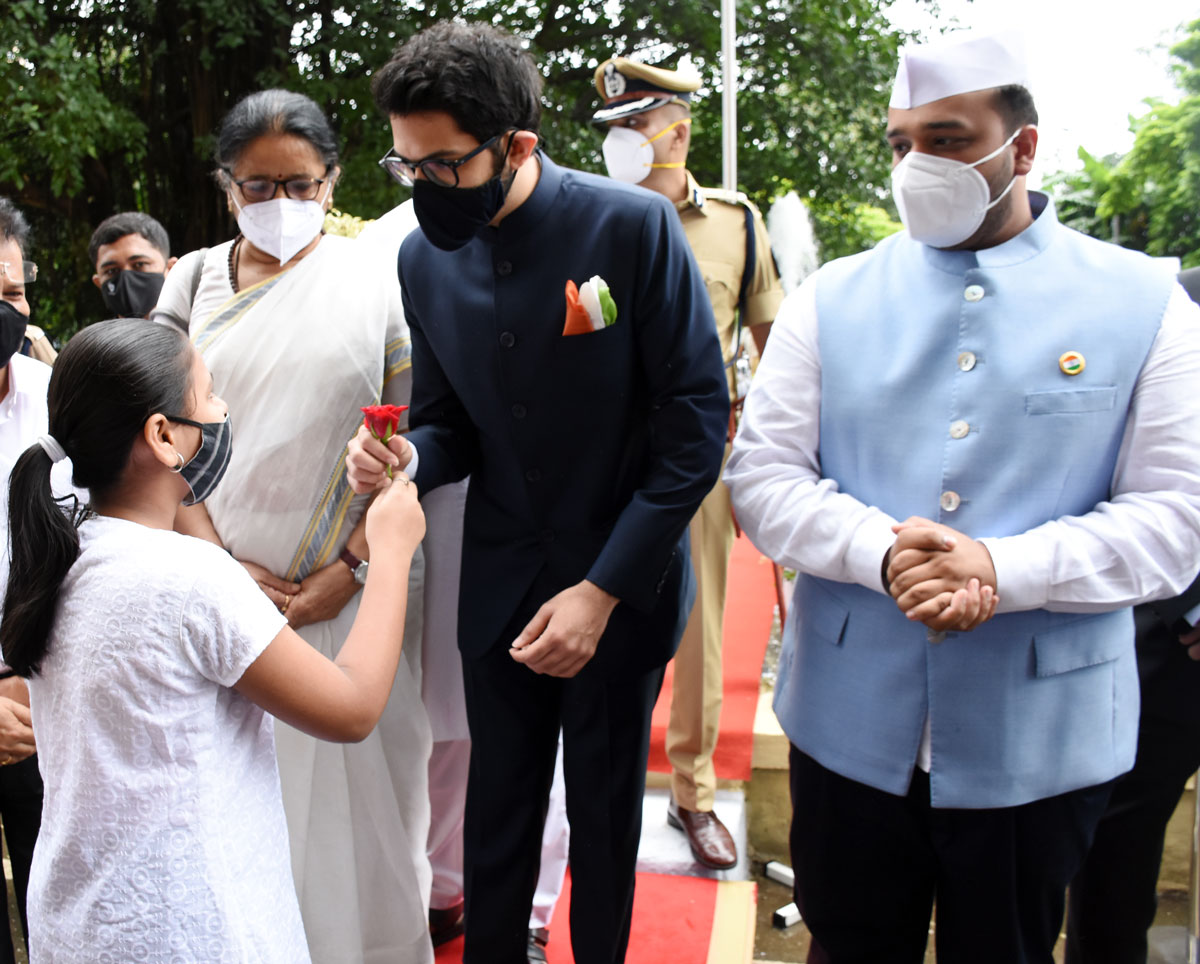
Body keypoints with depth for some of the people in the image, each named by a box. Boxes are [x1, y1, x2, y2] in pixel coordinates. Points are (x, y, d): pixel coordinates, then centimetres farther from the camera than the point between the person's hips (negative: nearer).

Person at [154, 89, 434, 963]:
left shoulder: (374, 277, 0)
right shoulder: (194, 282, 7)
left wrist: (348, 573, -9)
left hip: (353, 589, -2)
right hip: (229, 588, 2)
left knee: (358, 784, 7)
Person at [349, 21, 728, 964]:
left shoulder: (634, 226, -17)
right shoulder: (425, 257, -2)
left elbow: (695, 424, -16)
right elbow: (449, 424, 7)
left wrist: (603, 590, -18)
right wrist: (404, 456, -17)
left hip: (620, 585, -3)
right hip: (498, 589, 3)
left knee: (605, 808, 16)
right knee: (497, 807, 15)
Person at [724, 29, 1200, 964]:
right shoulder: (831, 299, 3)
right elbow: (762, 476, -1)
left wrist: (1003, 570, -21)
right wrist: (881, 551, -20)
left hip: (1039, 743, 0)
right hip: (851, 724, 1)